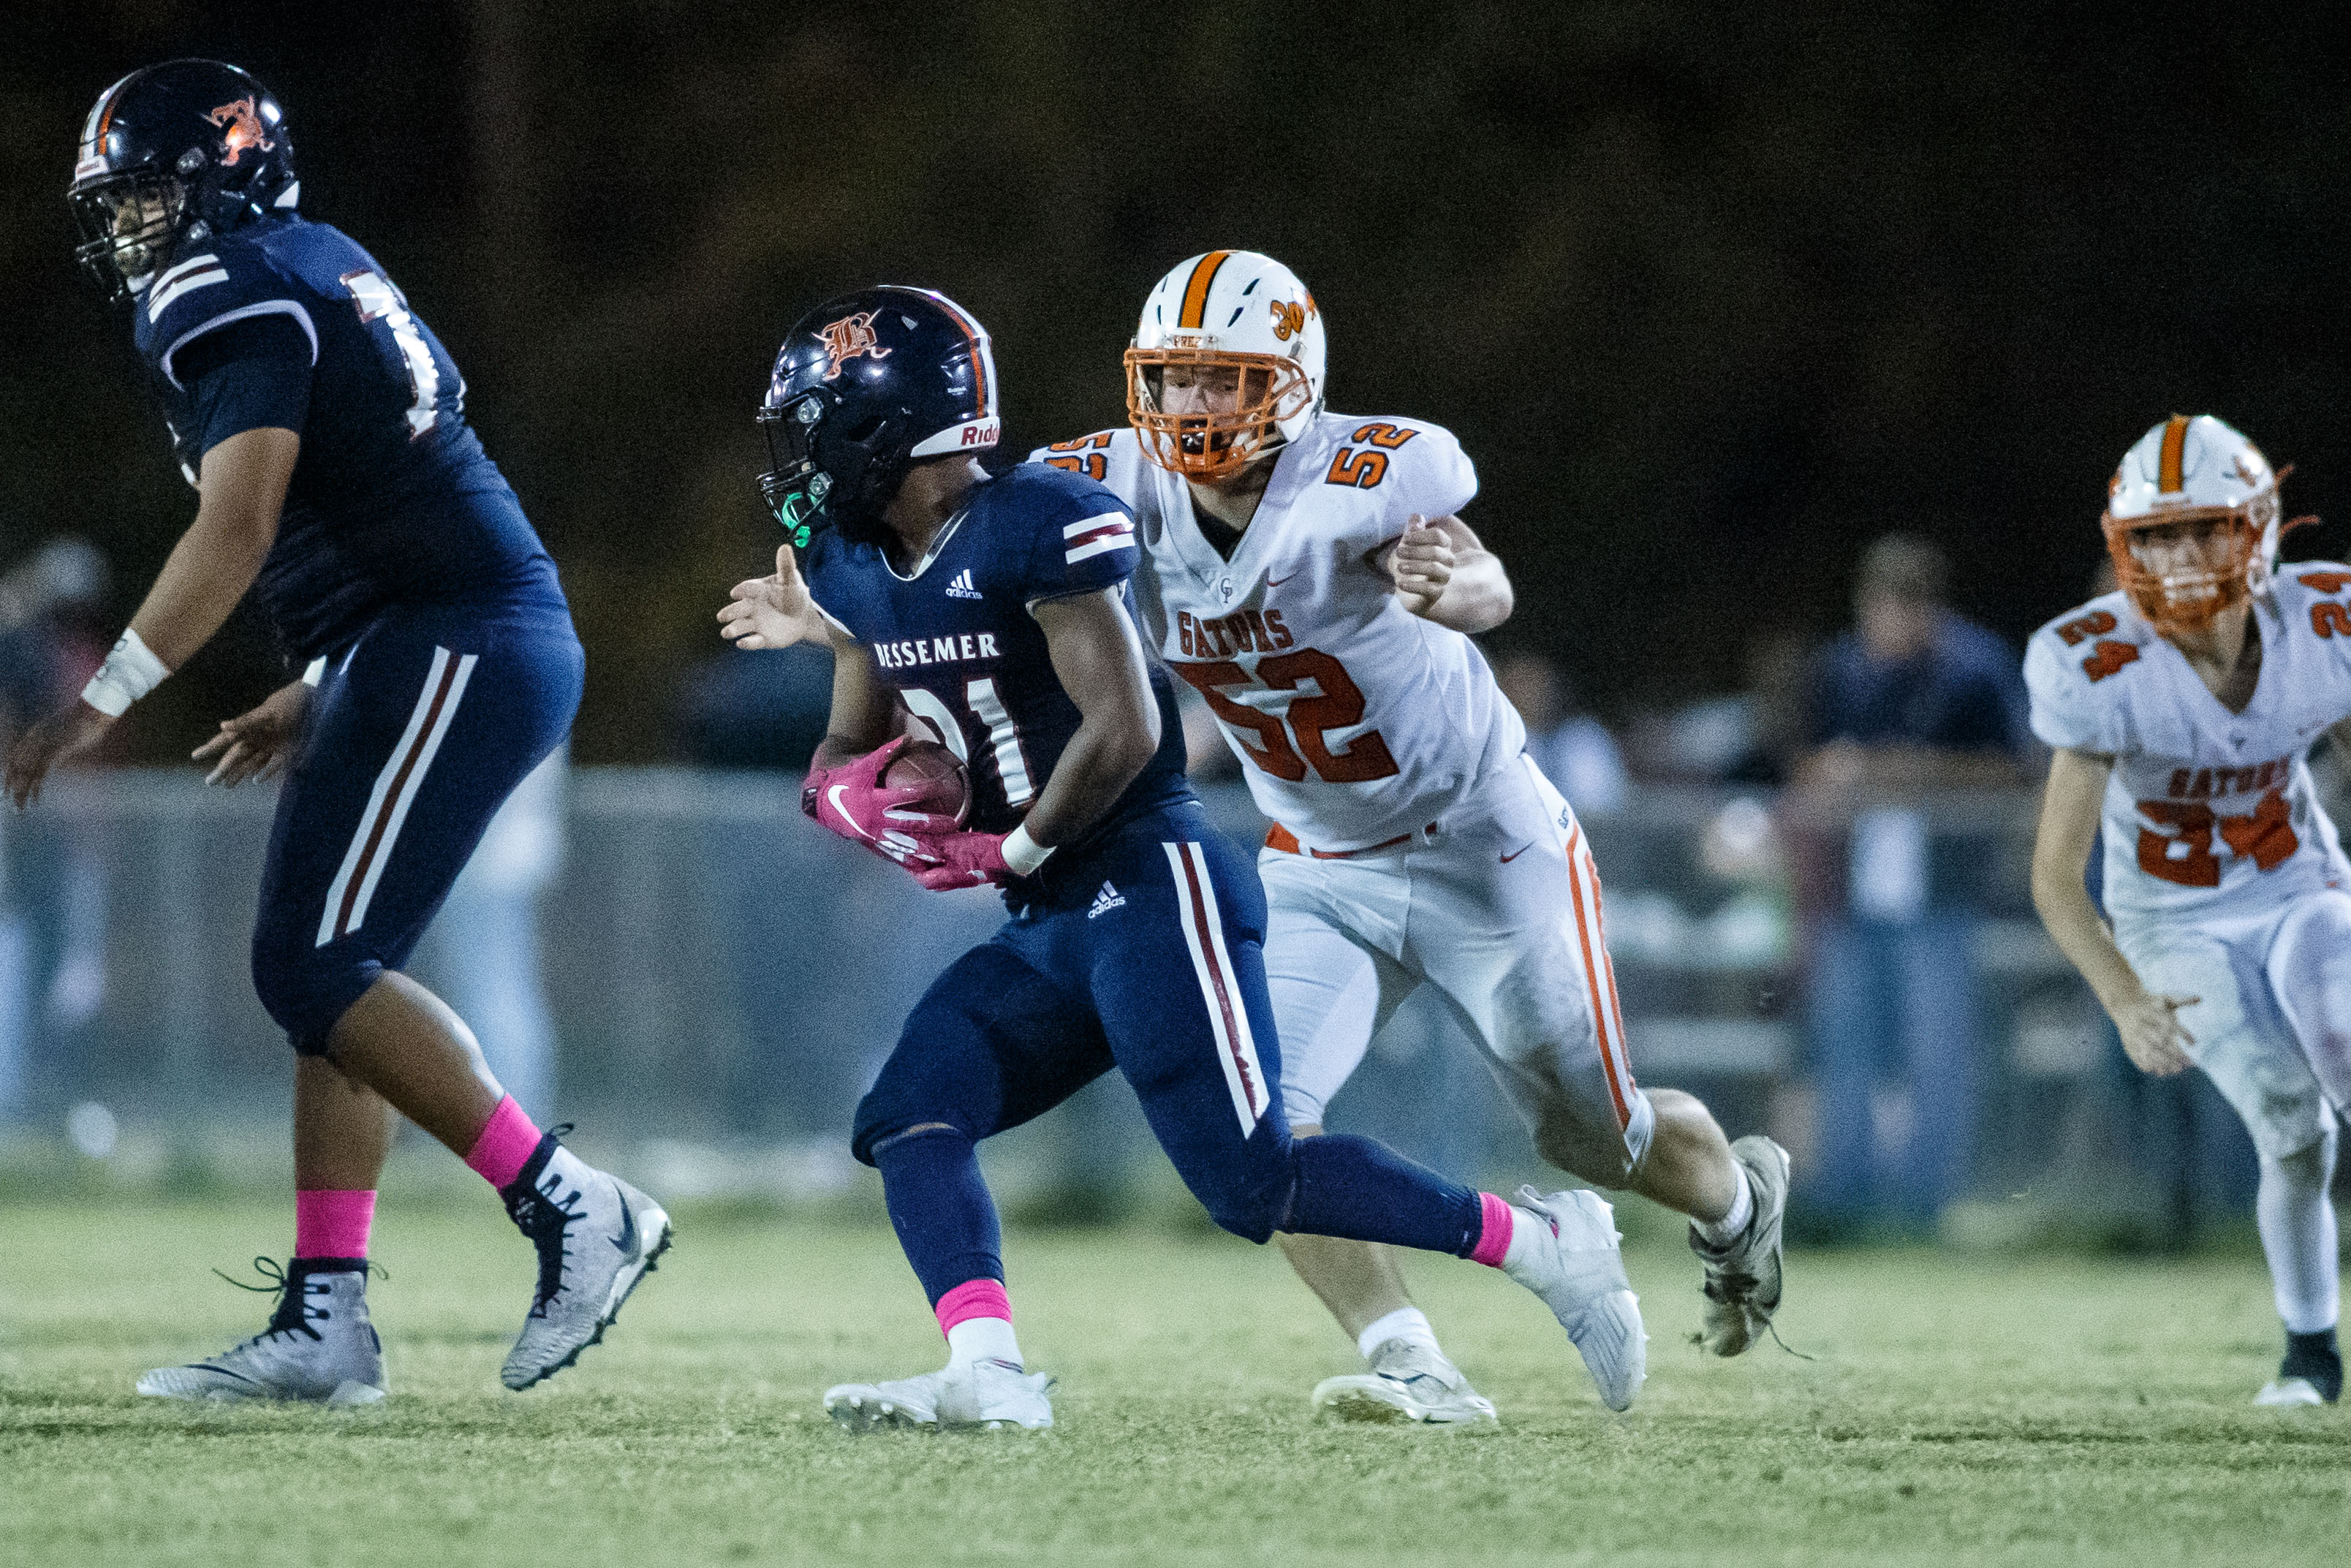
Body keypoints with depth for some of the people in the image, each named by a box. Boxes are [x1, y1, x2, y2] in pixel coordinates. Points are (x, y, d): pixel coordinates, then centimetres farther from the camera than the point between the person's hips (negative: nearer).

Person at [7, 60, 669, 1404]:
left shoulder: (225, 298, -10)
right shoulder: (324, 274, 20)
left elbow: (238, 526, -22)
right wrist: (314, 700, 27)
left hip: (449, 651, -10)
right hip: (502, 642, 10)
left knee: (317, 969, -10)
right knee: (330, 974, 10)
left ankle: (571, 1207, -11)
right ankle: (324, 1323, 8)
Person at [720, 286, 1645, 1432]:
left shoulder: (1039, 527, -17)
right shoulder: (855, 569, 10)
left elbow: (1122, 731, -21)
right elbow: (848, 746, 20)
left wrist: (1011, 849, -8)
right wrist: (846, 792, -4)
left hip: (1151, 891, -9)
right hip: (1048, 927, 9)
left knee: (1251, 1180, -14)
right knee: (909, 1114, -8)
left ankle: (1541, 1245, 0)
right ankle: (987, 1373, -20)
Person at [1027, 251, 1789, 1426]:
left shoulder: (1360, 482, -30)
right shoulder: (1125, 492, -13)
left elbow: (1487, 589, -46)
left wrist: (1452, 587, -72)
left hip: (1483, 852, -4)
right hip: (1319, 874, 5)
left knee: (1594, 1134, 13)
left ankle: (1740, 1199, 46)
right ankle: (1410, 1368, -18)